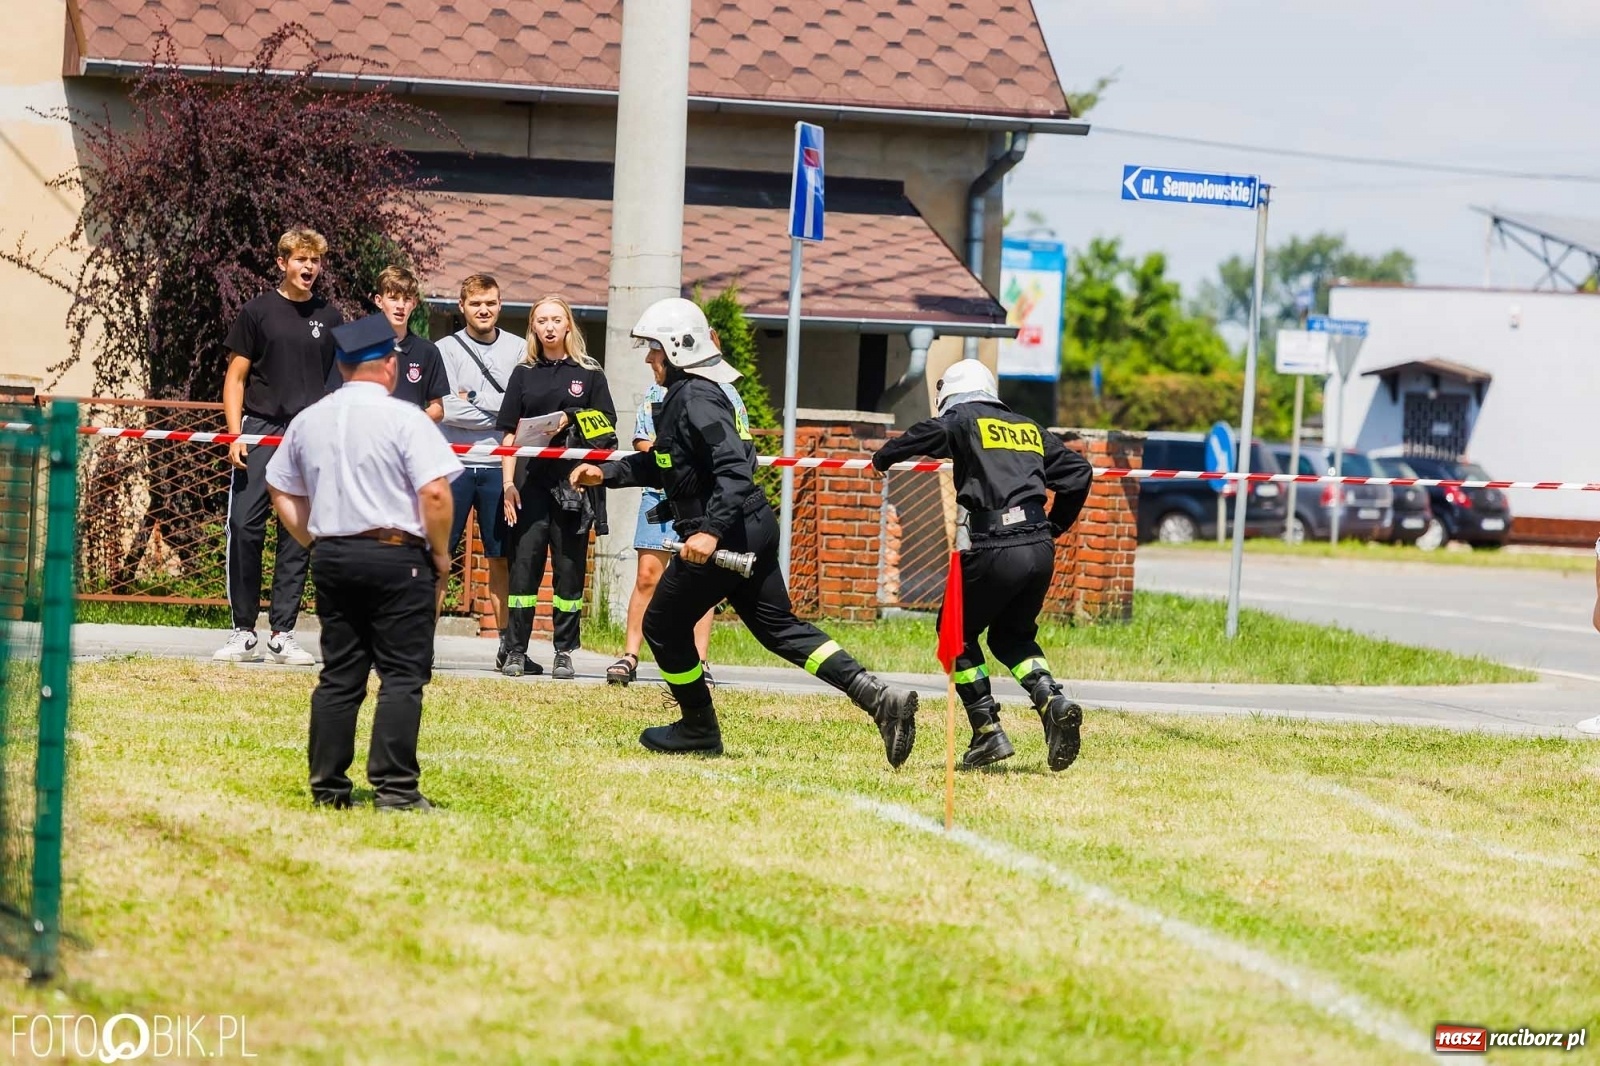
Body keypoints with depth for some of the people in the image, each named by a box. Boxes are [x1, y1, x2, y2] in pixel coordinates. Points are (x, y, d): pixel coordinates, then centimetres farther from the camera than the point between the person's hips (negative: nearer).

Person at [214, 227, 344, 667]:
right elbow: (235, 378, 4)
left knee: (298, 535, 2)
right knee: (244, 525, -10)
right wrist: (235, 434, -6)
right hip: (260, 430, -2)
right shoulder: (258, 312, 4)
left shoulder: (330, 318, 11)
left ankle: (282, 634, 7)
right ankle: (244, 633, -2)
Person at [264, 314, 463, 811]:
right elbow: (435, 492, -16)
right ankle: (394, 788, -8)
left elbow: (280, 490, 17)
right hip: (397, 557, -6)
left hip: (333, 559, 6)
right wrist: (440, 552, -3)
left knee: (339, 674, 10)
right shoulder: (404, 419, -9)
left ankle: (327, 787, 10)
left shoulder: (309, 421, 9)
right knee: (403, 676, -2)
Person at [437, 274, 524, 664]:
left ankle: (507, 642, 9)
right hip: (454, 463, -1)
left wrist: (474, 401, -7)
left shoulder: (519, 350, 7)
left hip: (498, 467, 1)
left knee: (501, 557, 5)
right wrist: (498, 412, -8)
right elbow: (447, 409, -9)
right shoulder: (447, 349, 3)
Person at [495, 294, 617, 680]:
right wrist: (508, 483, 1)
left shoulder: (589, 373, 8)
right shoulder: (524, 374, 13)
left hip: (573, 484, -1)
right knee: (524, 563, -3)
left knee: (569, 567, 0)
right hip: (530, 482, 1)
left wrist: (571, 420, -10)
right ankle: (516, 651, -1)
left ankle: (565, 652, 5)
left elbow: (606, 429, 7)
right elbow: (509, 432, 10)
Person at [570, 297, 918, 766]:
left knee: (664, 626, 8)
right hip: (754, 530, 10)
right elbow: (660, 465, 27)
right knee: (778, 626, 10)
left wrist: (710, 531, -35)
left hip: (723, 539, -10)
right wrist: (606, 472, 23)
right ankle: (879, 698, -1)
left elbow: (733, 468, -28)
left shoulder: (695, 399, -17)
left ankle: (699, 729, 21)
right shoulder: (685, 395, 15)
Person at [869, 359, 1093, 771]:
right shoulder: (1030, 429, 21)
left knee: (957, 632, 14)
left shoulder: (961, 422, 6)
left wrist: (883, 459, 16)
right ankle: (1053, 701, -3)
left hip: (994, 549, -6)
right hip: (1040, 548, 6)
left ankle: (988, 732, 4)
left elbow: (921, 436, -6)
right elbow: (1079, 472, 18)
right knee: (1013, 635, 23)